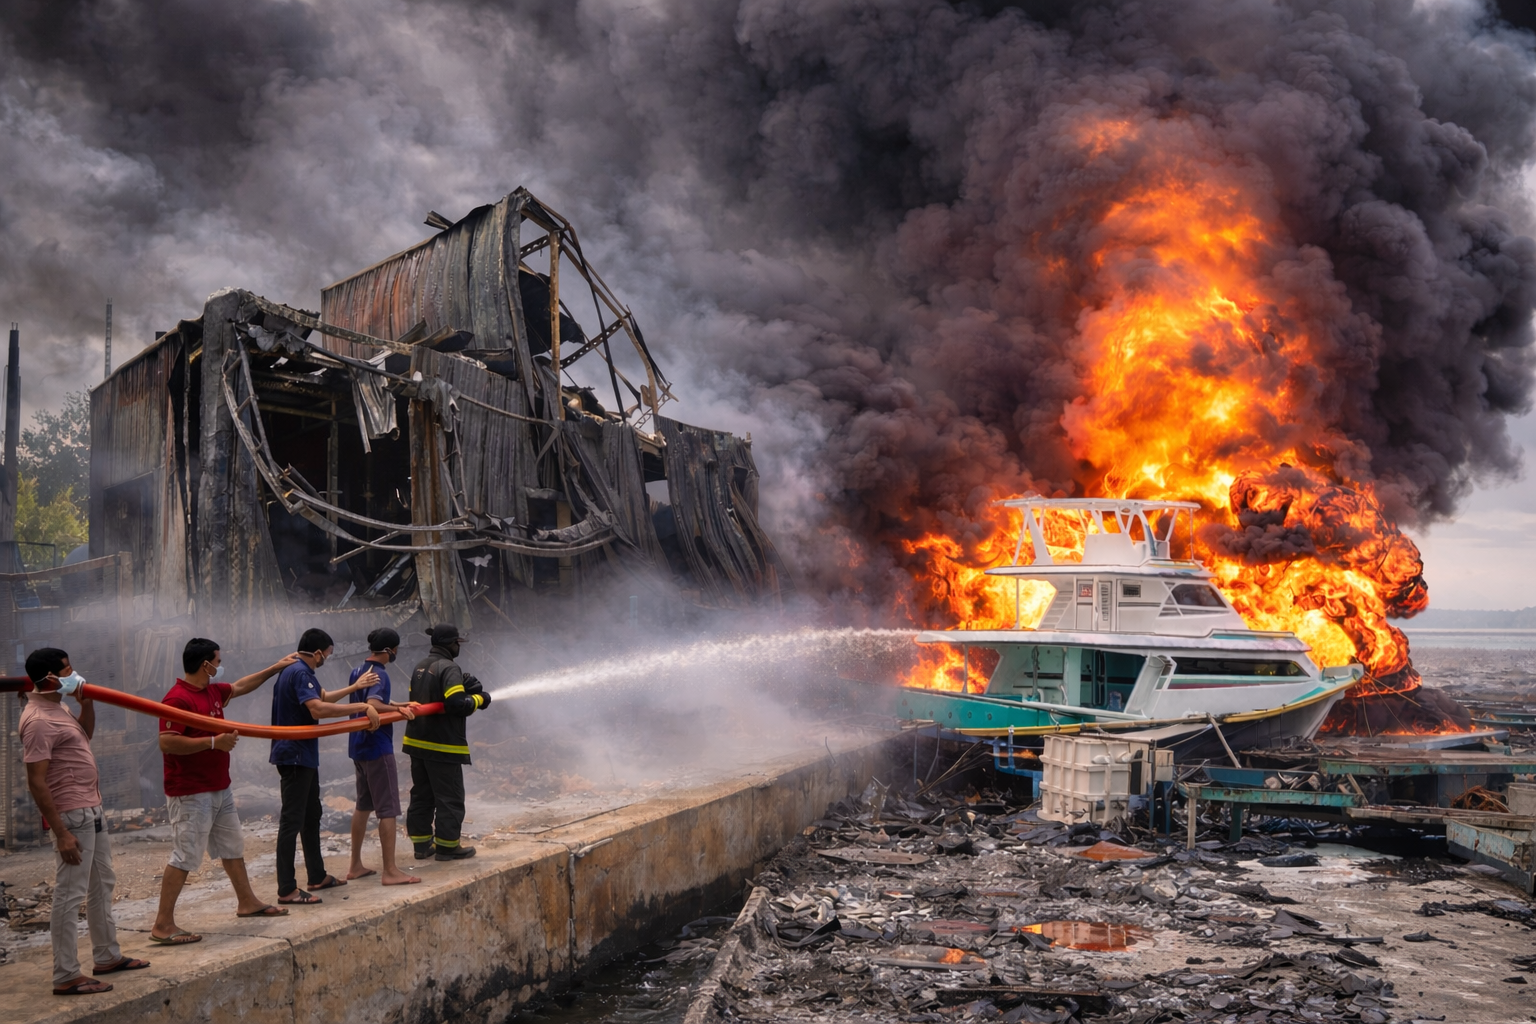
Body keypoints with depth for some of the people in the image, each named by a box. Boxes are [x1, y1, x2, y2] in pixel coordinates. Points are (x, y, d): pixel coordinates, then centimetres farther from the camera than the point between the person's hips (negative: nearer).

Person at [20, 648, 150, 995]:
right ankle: (66, 977, 1)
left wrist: (87, 704, 10)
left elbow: (84, 735, 29)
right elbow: (36, 782, -22)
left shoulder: (57, 707, 10)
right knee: (70, 894, -5)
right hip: (72, 816, -11)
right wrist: (61, 833, -24)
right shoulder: (38, 721, -20)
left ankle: (107, 956, 32)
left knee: (102, 884, 20)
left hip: (91, 811, 11)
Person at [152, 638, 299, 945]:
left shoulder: (213, 691, 10)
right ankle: (163, 925, -5)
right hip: (190, 793, -10)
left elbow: (240, 686, 29)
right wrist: (214, 742, -25)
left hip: (219, 789, 10)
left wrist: (276, 668, 34)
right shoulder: (178, 699, -20)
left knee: (233, 847, 20)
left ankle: (247, 902, 34)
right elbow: (167, 743, -28)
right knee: (185, 857, -9)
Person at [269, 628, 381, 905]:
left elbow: (322, 697, 29)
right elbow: (318, 709, -33)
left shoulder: (301, 672, 13)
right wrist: (362, 707, -29)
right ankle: (287, 890, -5)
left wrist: (354, 687, 29)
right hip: (295, 755, -11)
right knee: (292, 820, -8)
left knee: (311, 815, 19)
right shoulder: (300, 673, -20)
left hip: (304, 756, 11)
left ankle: (317, 876, 30)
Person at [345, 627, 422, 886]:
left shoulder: (358, 671, 11)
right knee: (388, 809, -5)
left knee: (363, 805, 17)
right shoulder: (379, 674, -18)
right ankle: (390, 871, -3)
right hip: (377, 747, -10)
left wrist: (399, 705, 17)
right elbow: (373, 705, -34)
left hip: (359, 747, 10)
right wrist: (398, 709, -25)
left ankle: (356, 866, 23)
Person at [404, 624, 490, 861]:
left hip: (417, 742, 9)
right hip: (443, 745, -9)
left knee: (421, 795, 15)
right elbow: (457, 704, -27)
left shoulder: (420, 666, 11)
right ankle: (447, 846, 6)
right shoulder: (449, 669, -18)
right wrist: (478, 699, -7)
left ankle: (422, 843, 21)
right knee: (449, 797, 2)